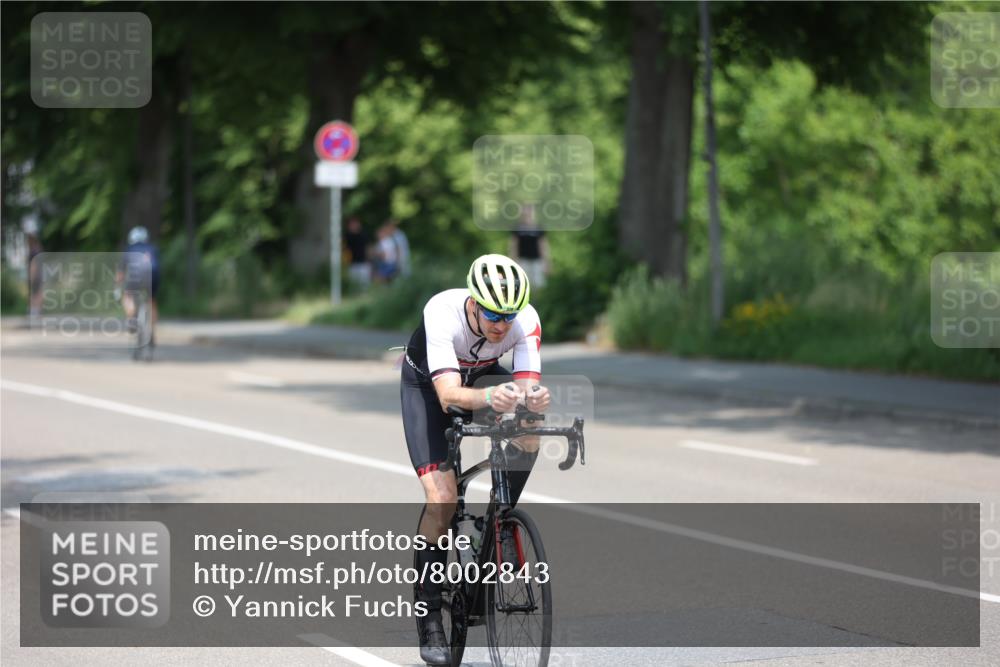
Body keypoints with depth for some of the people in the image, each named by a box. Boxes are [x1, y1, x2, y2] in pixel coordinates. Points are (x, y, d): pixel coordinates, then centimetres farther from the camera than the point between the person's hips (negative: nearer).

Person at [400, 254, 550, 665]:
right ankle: (428, 613, -6)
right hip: (426, 382, -3)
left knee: (527, 436, -27)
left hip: (483, 375, 3)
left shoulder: (526, 320, -30)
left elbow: (528, 384, -34)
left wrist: (533, 399, -58)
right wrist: (489, 397, -67)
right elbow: (448, 395, -48)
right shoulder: (442, 313, -39)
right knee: (442, 496, -18)